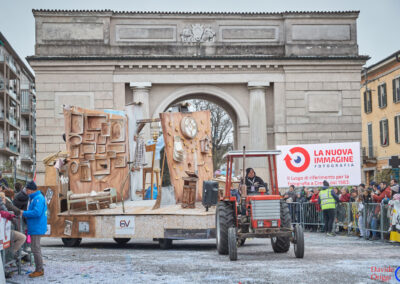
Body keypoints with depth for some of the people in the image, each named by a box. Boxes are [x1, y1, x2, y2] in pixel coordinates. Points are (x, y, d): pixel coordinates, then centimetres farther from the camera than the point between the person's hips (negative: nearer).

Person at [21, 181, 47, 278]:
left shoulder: (38, 198, -16)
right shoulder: (34, 198, 17)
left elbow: (37, 212, -25)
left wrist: (24, 213, -15)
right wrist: (25, 213, 12)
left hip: (36, 228, -11)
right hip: (35, 227, 11)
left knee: (35, 248, -7)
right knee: (35, 248, 15)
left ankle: (39, 270, -2)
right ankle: (39, 269, 21)